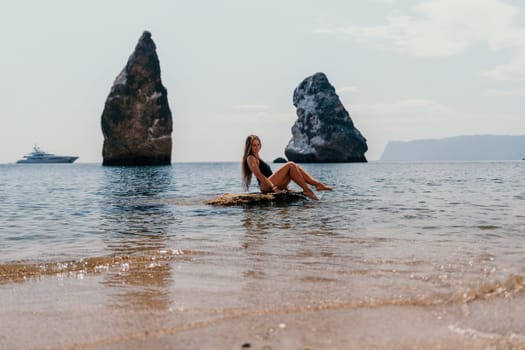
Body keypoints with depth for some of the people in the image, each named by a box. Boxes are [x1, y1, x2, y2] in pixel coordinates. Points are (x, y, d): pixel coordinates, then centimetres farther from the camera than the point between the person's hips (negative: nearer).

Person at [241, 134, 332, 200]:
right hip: (265, 186, -9)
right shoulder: (251, 158, -2)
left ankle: (318, 184, -12)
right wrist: (273, 187, -23)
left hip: (272, 185, 9)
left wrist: (282, 185, 17)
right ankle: (307, 190, -23)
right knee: (290, 165, -17)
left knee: (295, 167, -1)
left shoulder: (257, 158, 28)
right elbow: (259, 175, -15)